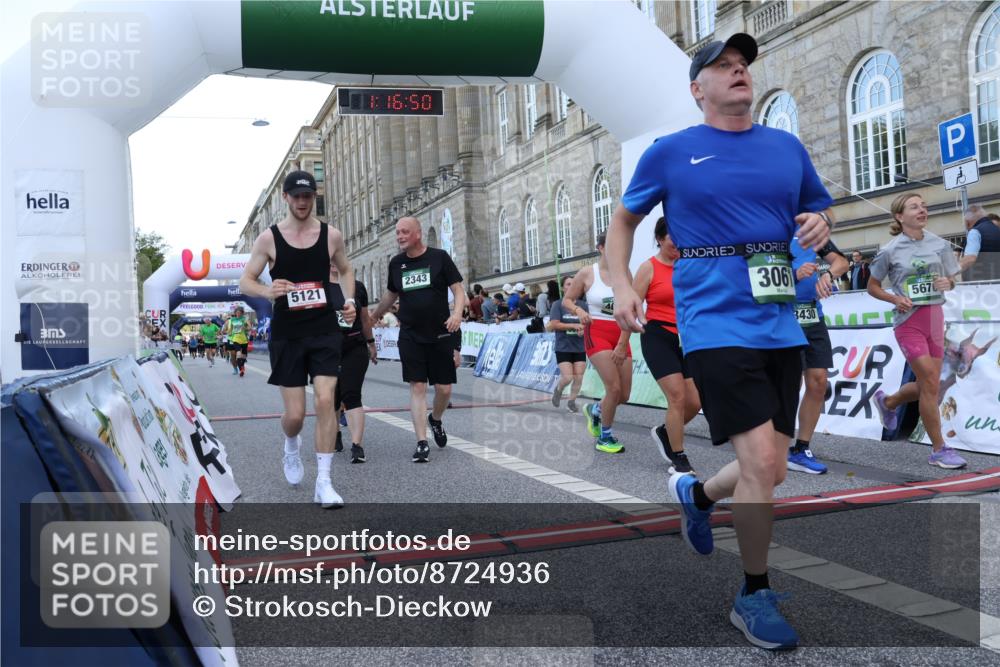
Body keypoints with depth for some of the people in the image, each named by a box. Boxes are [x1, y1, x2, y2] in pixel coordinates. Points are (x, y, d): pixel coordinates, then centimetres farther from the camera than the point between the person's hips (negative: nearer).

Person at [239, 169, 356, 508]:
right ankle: (292, 447, 39)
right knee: (295, 414, 1)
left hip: (325, 331, 1)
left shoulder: (331, 235, 2)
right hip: (286, 335, -1)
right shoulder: (269, 238, -3)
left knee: (325, 401, -11)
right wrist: (267, 291, -22)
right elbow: (245, 281, 0)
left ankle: (323, 484, -3)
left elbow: (346, 270, 18)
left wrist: (349, 300, -1)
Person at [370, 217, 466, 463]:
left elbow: (458, 289, -4)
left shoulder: (439, 257, -3)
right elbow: (390, 295, 23)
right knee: (417, 386, -5)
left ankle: (435, 419, 34)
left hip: (440, 335, -2)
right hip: (410, 336, 2)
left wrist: (456, 313, -21)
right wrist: (373, 317, 27)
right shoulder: (396, 263, 8)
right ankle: (422, 443, -3)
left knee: (444, 388, 2)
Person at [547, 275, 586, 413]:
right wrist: (574, 325, -18)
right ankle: (558, 390, 23)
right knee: (567, 377, -10)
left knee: (578, 377, 1)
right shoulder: (558, 304, -2)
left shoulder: (583, 304, 6)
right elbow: (554, 324, -10)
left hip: (580, 347, 3)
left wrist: (584, 330, -14)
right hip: (563, 347, -3)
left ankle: (571, 402, 20)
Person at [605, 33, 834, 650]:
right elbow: (624, 219, 13)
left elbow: (821, 207, 24)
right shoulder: (671, 152, 3)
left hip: (781, 326, 5)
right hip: (717, 325, -5)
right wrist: (622, 286, 0)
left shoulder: (788, 147, 13)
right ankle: (755, 597, 10)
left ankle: (697, 494, 43)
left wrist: (820, 223, 0)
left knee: (770, 470, 10)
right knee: (761, 463, -12)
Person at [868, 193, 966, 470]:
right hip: (909, 320, -5)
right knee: (931, 384, -9)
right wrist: (895, 299, -15)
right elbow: (872, 286, 3)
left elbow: (951, 280, 14)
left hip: (935, 317, 5)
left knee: (926, 386, 9)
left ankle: (887, 402, 40)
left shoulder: (939, 244, 5)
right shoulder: (890, 251, -6)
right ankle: (939, 450, 1)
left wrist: (947, 283, -10)